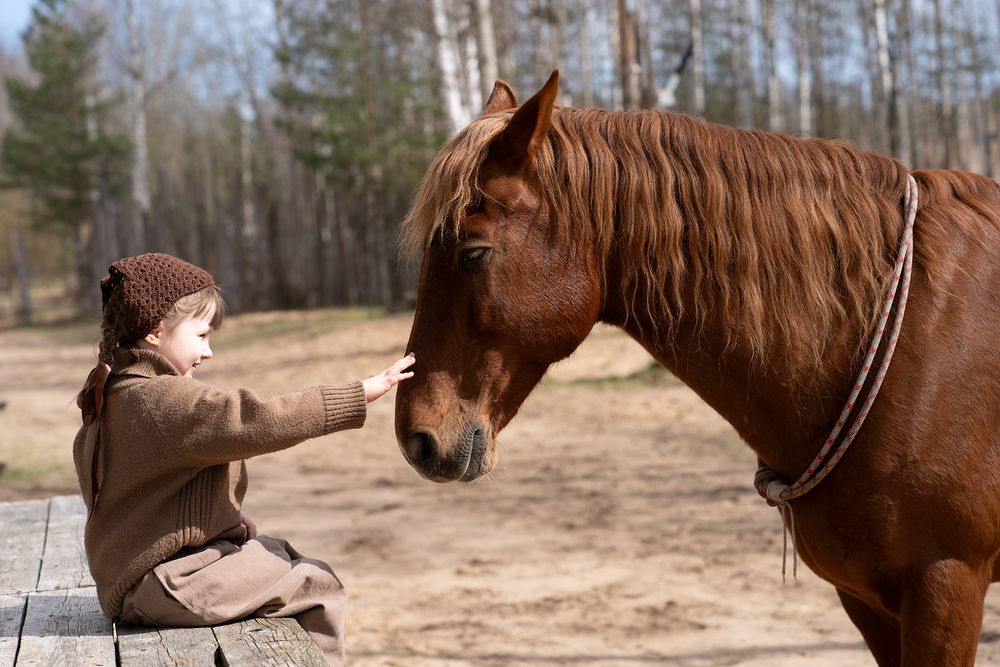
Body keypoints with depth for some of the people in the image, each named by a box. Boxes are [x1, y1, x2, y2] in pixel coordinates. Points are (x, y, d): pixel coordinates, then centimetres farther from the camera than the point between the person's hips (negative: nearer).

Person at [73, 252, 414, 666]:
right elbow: (262, 422, -27)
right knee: (319, 587, -6)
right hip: (166, 585, -10)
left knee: (276, 550, 22)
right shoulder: (165, 402, -22)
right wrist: (364, 393, -22)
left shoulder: (110, 396, 10)